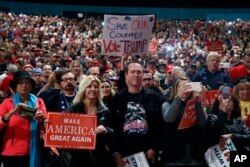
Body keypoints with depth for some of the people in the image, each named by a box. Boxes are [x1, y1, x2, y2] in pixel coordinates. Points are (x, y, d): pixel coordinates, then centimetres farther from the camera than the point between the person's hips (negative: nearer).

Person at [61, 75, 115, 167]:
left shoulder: (104, 111, 4)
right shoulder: (74, 109, 2)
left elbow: (113, 135, 4)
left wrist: (106, 131, -16)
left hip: (99, 157, 1)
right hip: (76, 157, -1)